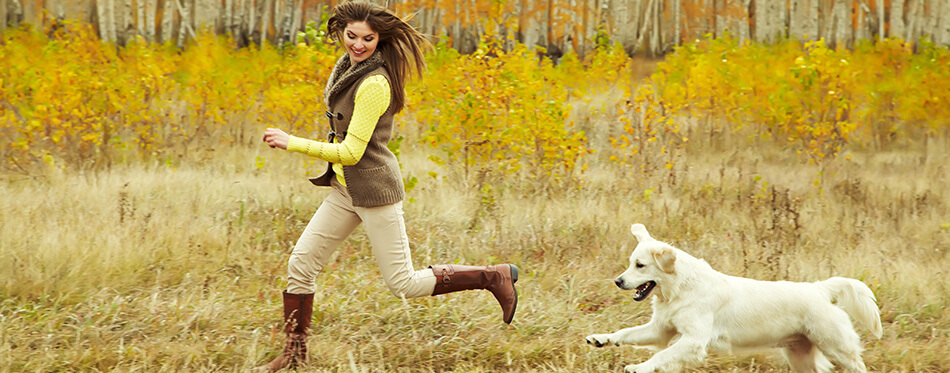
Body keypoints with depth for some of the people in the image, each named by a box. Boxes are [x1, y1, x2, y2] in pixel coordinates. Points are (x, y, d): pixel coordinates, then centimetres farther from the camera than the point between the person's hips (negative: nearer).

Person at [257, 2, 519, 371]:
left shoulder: (373, 84, -23)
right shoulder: (348, 65, 4)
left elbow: (351, 152, -25)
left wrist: (291, 143, -22)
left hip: (375, 191, -9)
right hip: (345, 189, 9)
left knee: (404, 285, -1)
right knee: (300, 264, 4)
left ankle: (494, 276, 11)